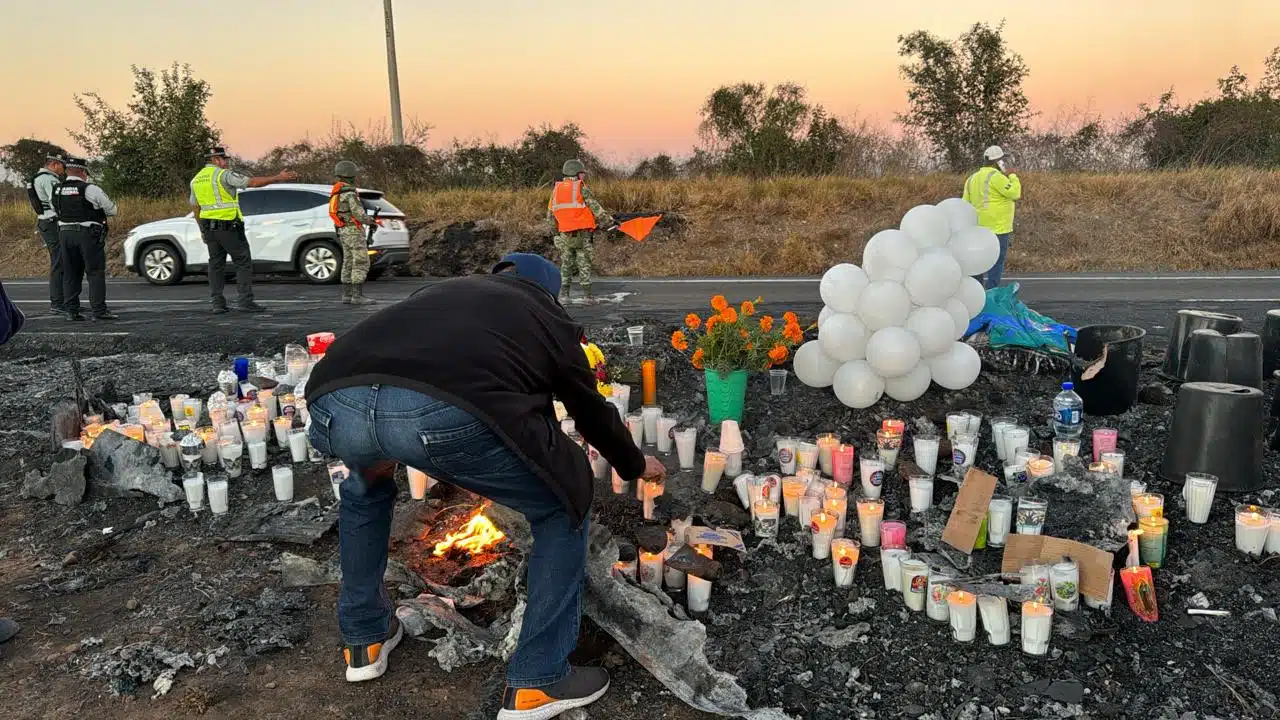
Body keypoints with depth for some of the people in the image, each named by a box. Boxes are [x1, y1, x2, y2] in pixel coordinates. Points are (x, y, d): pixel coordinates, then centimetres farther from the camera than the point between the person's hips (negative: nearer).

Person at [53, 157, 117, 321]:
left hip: (65, 233, 6)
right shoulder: (90, 189, -11)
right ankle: (99, 310, -5)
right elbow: (111, 210, -5)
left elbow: (55, 210, 16)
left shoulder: (57, 190, 8)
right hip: (88, 234, -6)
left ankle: (71, 310, 12)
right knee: (96, 272, -2)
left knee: (70, 274, 11)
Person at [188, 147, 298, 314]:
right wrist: (278, 178, -17)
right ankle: (244, 300, -8)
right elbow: (253, 182, -18)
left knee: (216, 264, 10)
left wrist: (202, 229, 26)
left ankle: (217, 303, 7)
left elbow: (196, 208, 19)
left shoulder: (196, 179, 15)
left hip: (209, 227, 7)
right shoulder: (224, 175, -9)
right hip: (228, 226, -7)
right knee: (243, 262, -2)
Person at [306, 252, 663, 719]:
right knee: (564, 506, 23)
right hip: (450, 414, -5)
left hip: (335, 400, 5)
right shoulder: (548, 318, 32)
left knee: (365, 488, 42)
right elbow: (593, 412, 42)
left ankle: (364, 640, 49)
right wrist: (636, 466, 62)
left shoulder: (443, 289, 40)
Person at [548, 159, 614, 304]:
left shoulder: (556, 189, 8)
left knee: (566, 264, 14)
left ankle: (564, 295, 12)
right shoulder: (581, 189, -6)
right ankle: (587, 295, 4)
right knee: (584, 264, 4)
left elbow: (550, 214, 10)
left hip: (564, 234, 4)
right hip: (582, 233, -3)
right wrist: (610, 221, 0)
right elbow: (596, 208, -7)